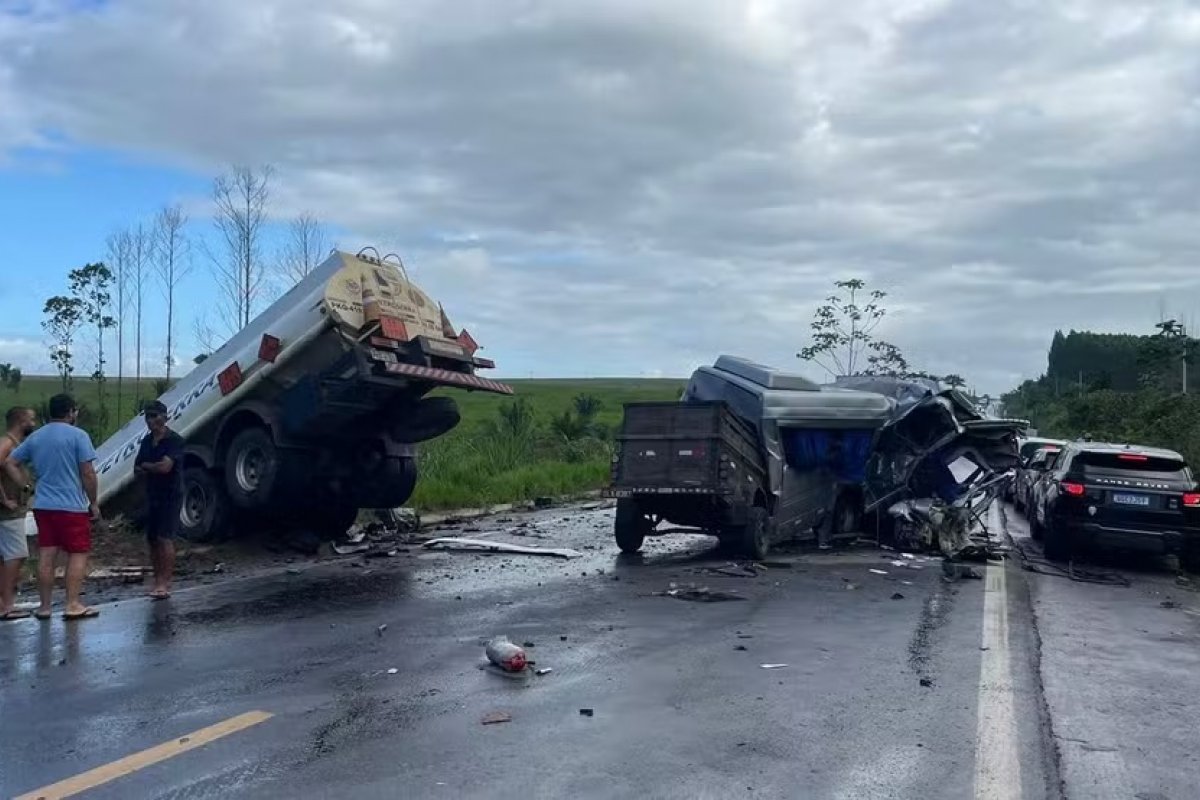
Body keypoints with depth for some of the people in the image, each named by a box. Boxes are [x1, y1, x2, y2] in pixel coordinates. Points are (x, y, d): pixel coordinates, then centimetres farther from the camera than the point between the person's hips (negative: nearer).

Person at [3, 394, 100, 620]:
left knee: (46, 556, 9)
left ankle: (44, 606, 14)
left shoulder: (34, 437, 11)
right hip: (72, 506, -6)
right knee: (78, 554, 1)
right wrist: (93, 502, -2)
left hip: (43, 506, 6)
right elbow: (88, 474, -11)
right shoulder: (77, 435, -8)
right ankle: (73, 605, -3)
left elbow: (9, 463, 12)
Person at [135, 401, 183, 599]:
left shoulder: (174, 440, -11)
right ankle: (159, 580, 14)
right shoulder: (147, 441, 12)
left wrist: (146, 466, -3)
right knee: (152, 539, 7)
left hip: (171, 496, -7)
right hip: (152, 496, 8)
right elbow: (137, 469, 12)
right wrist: (155, 468, -9)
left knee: (164, 538, -12)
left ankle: (164, 583, -11)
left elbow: (165, 466, -22)